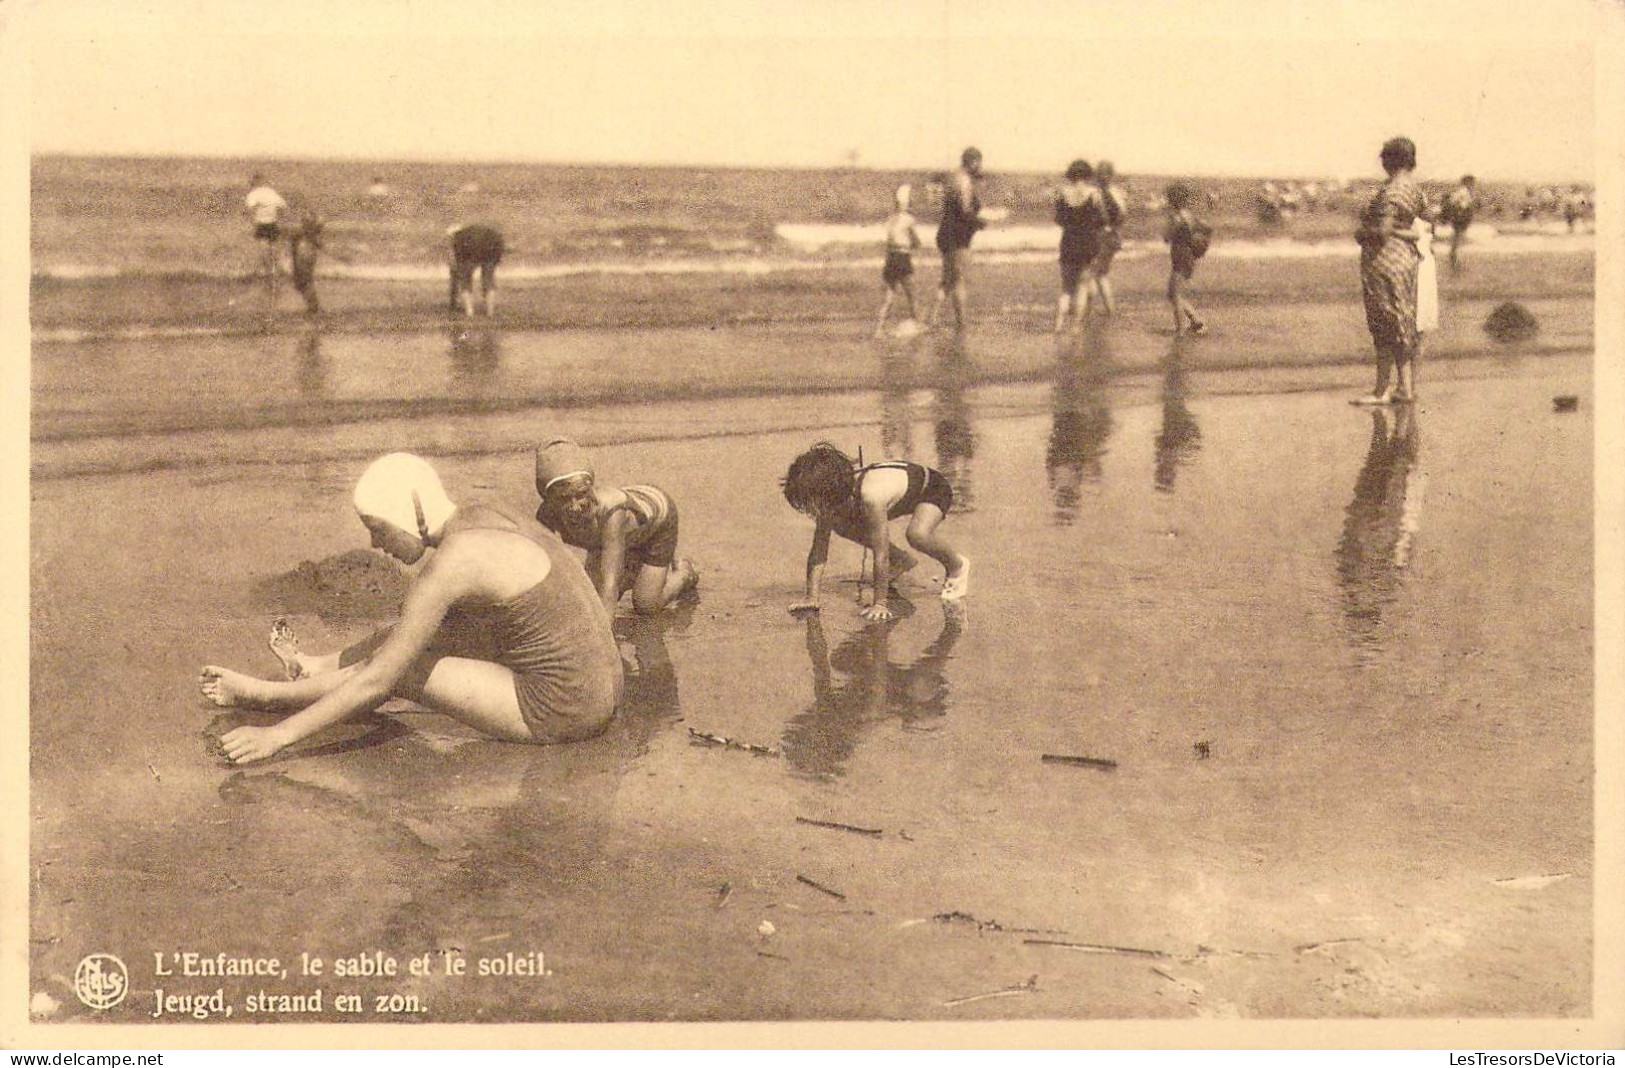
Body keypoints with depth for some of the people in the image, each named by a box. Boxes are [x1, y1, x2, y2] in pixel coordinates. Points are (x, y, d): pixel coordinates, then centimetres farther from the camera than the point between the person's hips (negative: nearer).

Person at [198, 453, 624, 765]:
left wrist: (280, 734, -11)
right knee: (415, 636, 18)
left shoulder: (451, 565, -20)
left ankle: (268, 696, 23)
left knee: (400, 667, 2)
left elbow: (378, 681, -17)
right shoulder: (477, 519, 5)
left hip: (559, 712, -8)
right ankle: (316, 668, 37)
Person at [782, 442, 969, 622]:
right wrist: (811, 599, -19)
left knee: (917, 533, -36)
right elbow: (818, 552, -14)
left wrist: (879, 604, -33)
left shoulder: (870, 496, -42)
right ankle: (901, 562, 18)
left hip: (932, 487, -7)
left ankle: (957, 565, -3)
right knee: (842, 526, -3)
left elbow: (881, 554, -37)